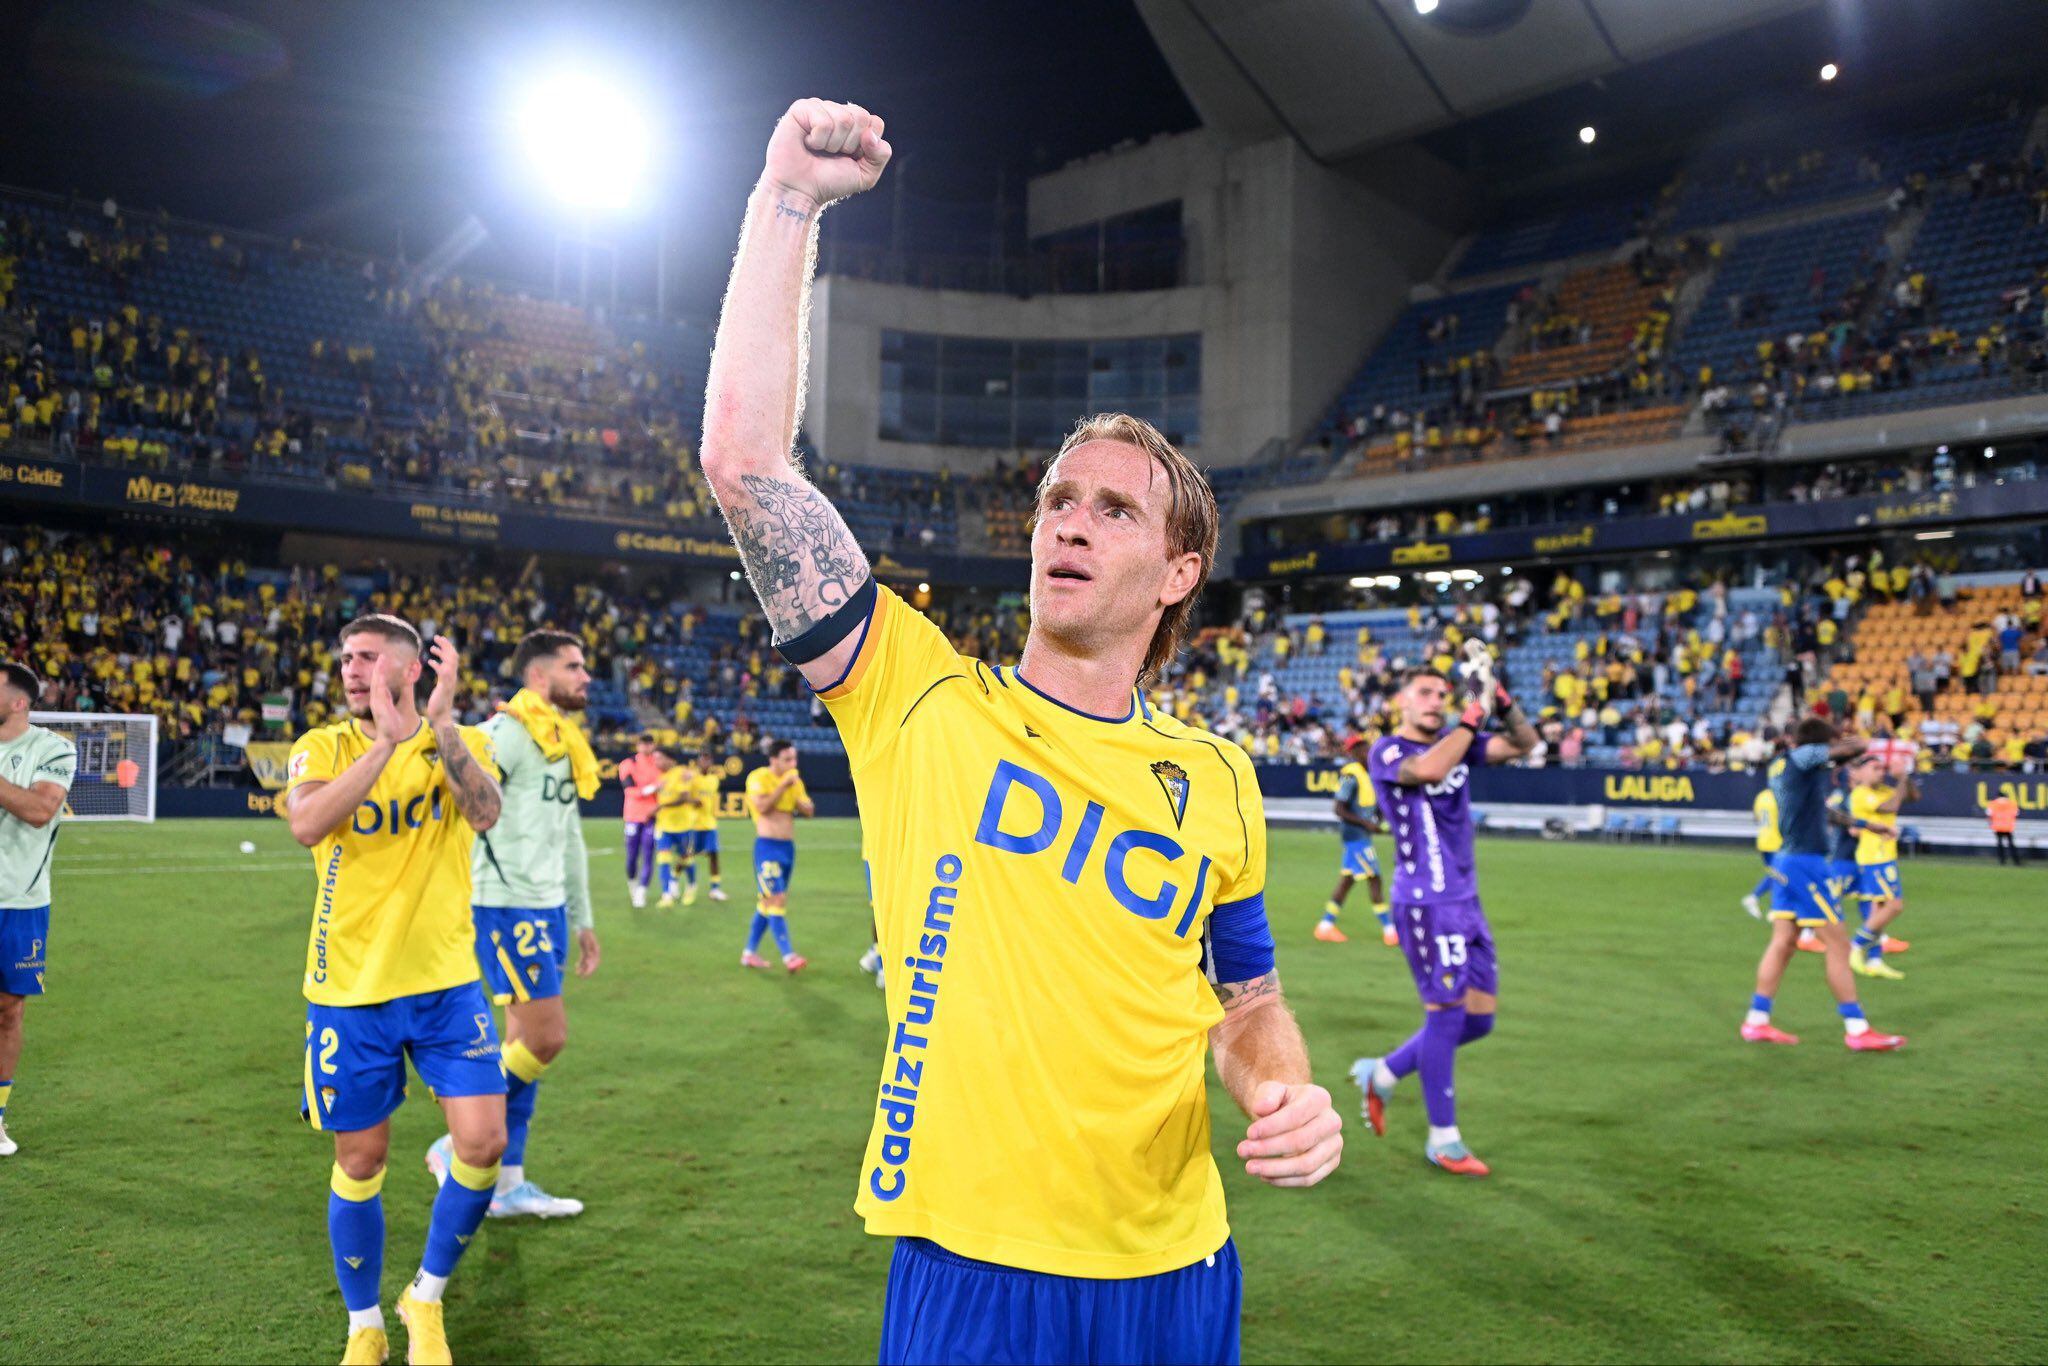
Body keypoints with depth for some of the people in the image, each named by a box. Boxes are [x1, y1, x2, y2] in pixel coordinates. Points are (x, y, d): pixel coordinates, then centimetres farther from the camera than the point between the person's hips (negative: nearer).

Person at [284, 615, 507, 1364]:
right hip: (350, 990, 0)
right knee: (360, 1162, 9)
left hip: (446, 982, 1)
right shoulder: (323, 746, -2)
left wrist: (439, 723, -30)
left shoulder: (462, 742, 0)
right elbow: (306, 825, -24)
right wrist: (387, 740, -29)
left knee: (484, 1144, -7)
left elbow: (485, 811, -22)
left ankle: (427, 1298, 19)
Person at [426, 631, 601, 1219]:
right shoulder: (508, 734, -13)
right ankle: (458, 1144, 8)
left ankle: (508, 1182, 17)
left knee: (526, 1041, 10)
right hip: (507, 908, -9)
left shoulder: (567, 745, 15)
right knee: (547, 1037, -9)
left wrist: (582, 918, 23)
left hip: (549, 909, 9)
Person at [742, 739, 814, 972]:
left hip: (788, 847, 7)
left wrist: (799, 802, -8)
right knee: (776, 900, -13)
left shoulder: (795, 780, 13)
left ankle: (750, 952, 19)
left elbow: (809, 811, 11)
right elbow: (762, 807, -21)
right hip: (767, 846, -7)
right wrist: (783, 786, -19)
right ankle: (788, 955, -17)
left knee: (766, 902, 11)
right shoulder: (759, 778, -7)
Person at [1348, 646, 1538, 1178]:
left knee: (1479, 1017, 10)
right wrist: (1474, 712, -24)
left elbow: (1524, 743, 6)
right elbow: (1429, 769, -28)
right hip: (1425, 902, -8)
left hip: (1466, 900, 8)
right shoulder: (1387, 751, -7)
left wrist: (1499, 699, -10)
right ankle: (1443, 1139, 9)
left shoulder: (1458, 742, 14)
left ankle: (1382, 1074, 26)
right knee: (1447, 1011, -5)